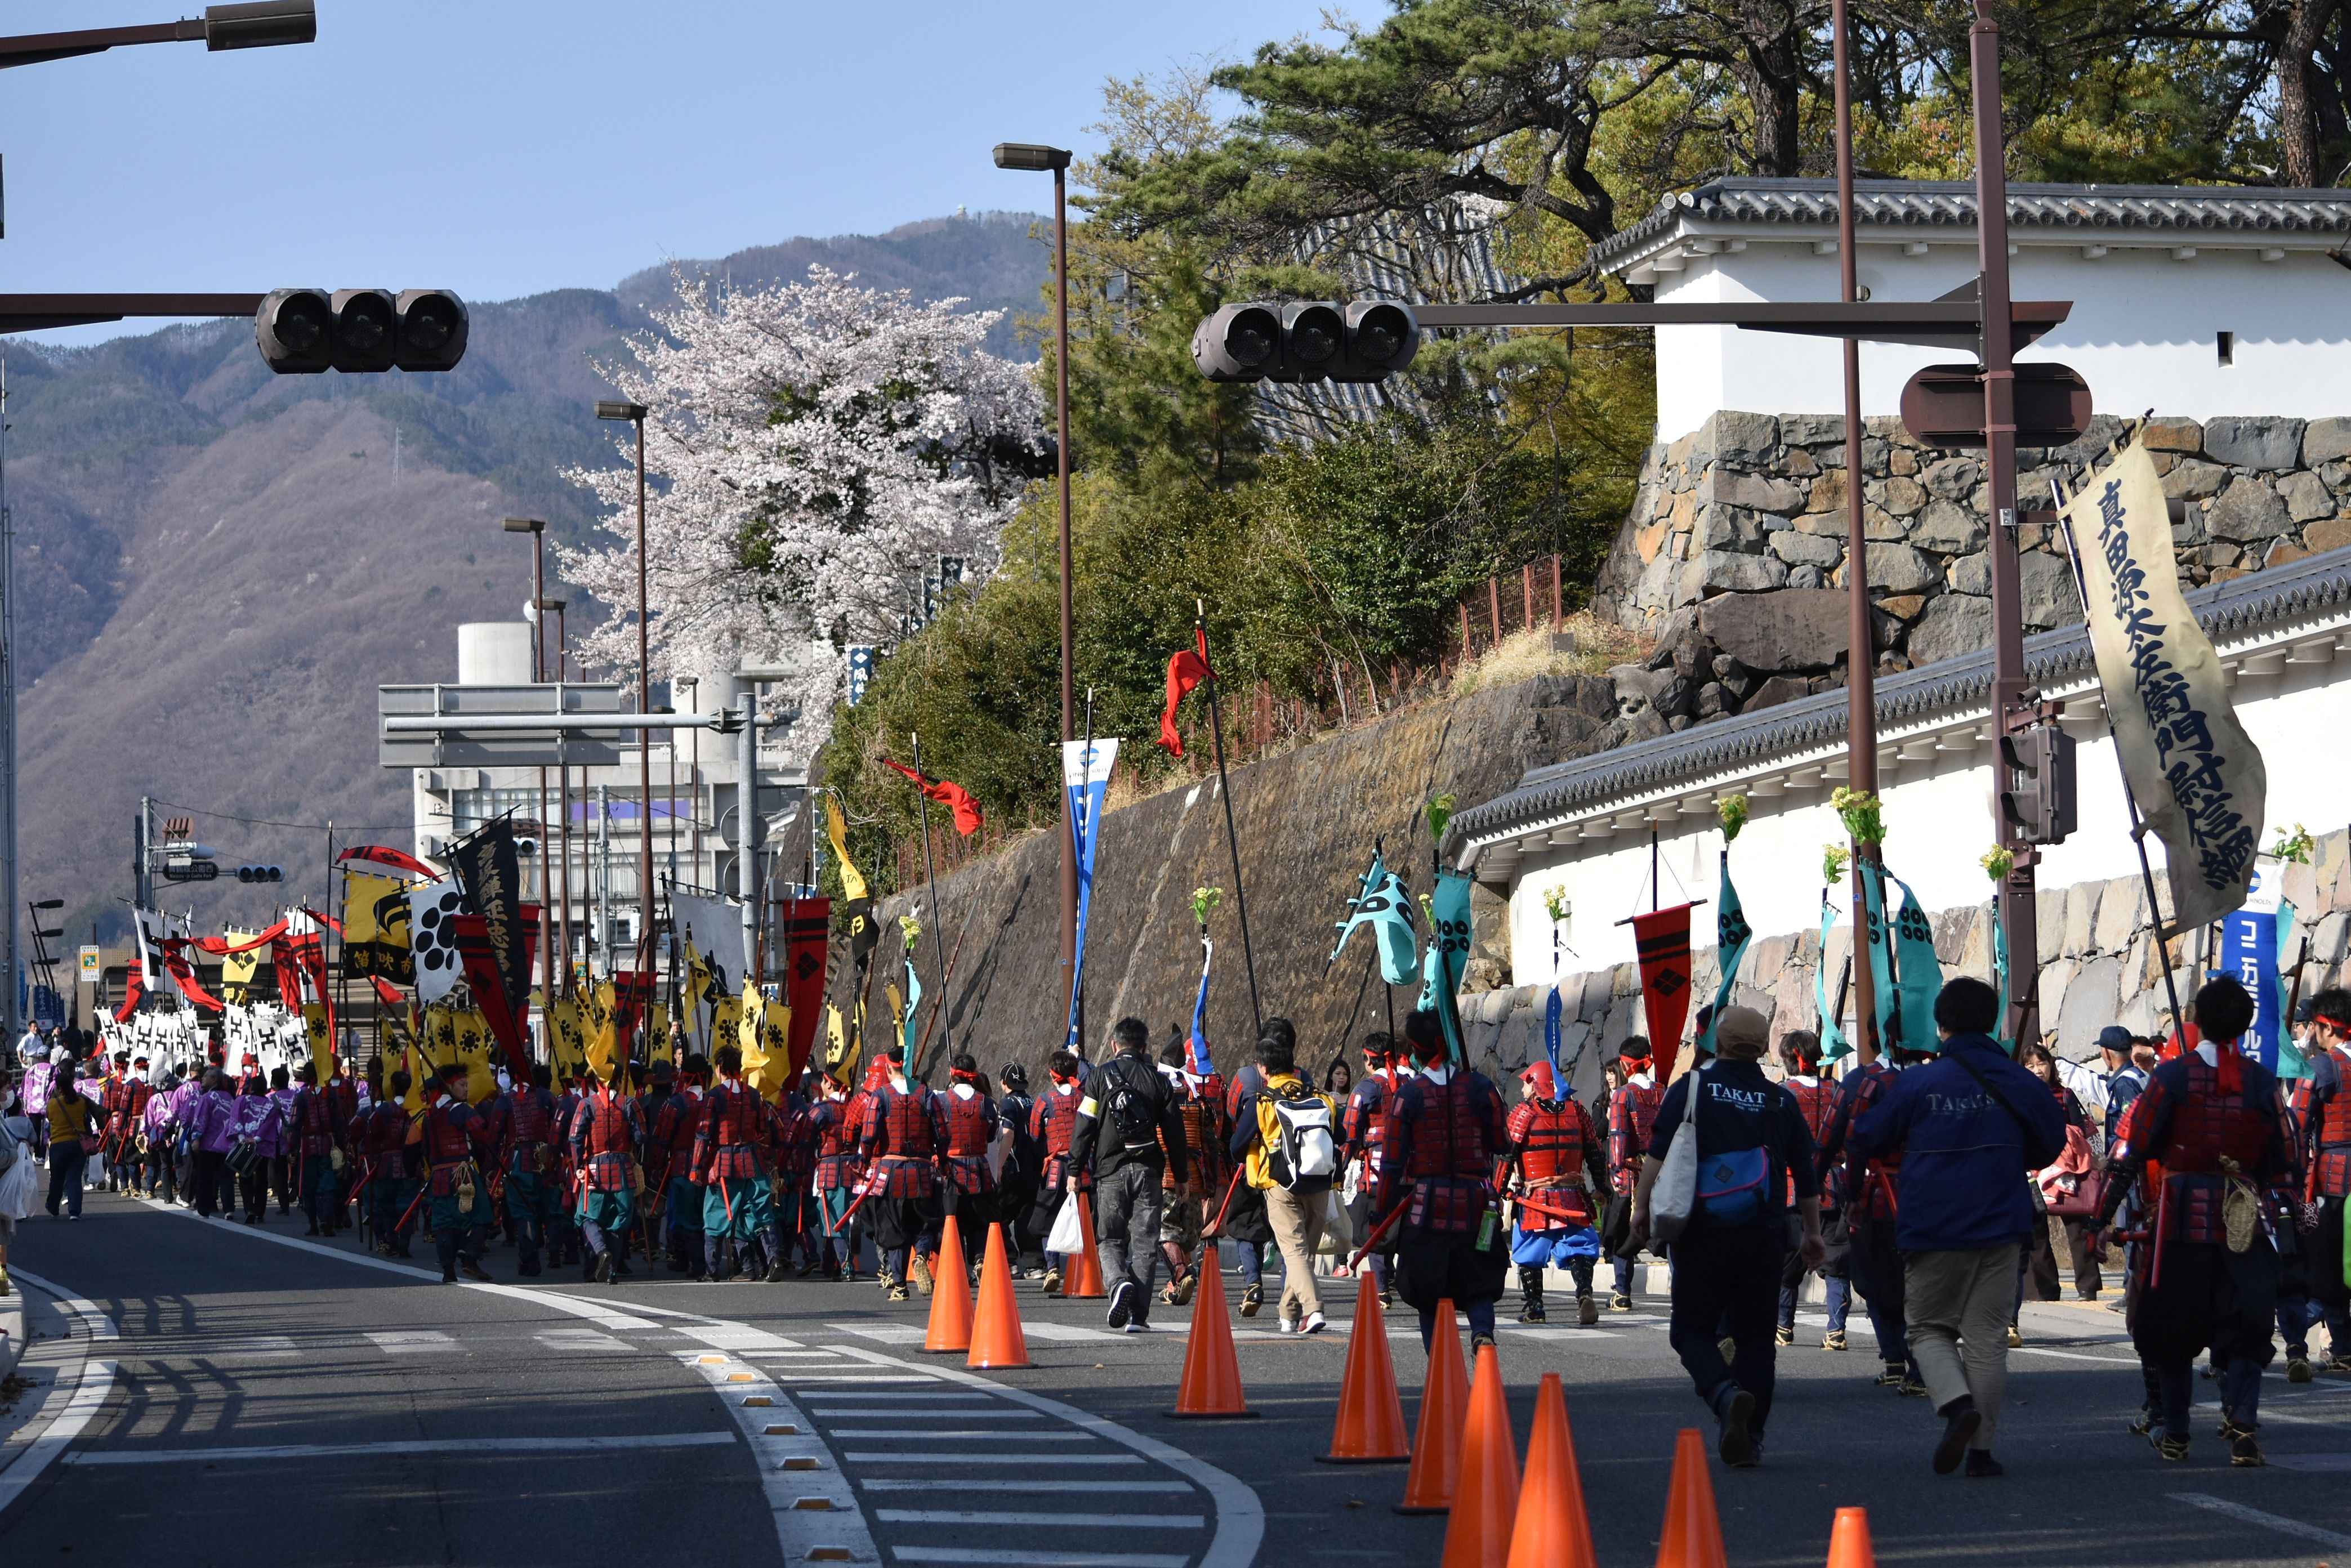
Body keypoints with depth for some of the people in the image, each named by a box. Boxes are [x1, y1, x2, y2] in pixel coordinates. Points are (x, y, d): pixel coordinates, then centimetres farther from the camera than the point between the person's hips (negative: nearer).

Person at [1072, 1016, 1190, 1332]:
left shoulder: (1099, 1077, 0)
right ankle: (1138, 1314, -1)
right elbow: (1174, 1130, 8)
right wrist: (1181, 1173, 15)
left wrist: (1075, 1169, 2)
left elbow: (1084, 1126, -3)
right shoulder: (1156, 1079, 6)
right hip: (1148, 1171, 1)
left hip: (1111, 1171, -1)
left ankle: (1119, 1282, -22)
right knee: (1145, 1243, 5)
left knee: (1109, 1239, 8)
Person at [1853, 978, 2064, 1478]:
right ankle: (1980, 1447, 5)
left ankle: (1957, 1402, -15)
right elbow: (2051, 1144, 13)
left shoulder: (1916, 1084, -7)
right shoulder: (2019, 1084, 0)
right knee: (1987, 1335, 8)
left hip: (1932, 1228, -2)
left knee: (1928, 1328, 12)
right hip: (2000, 1228, 2)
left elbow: (1867, 1139, 2)